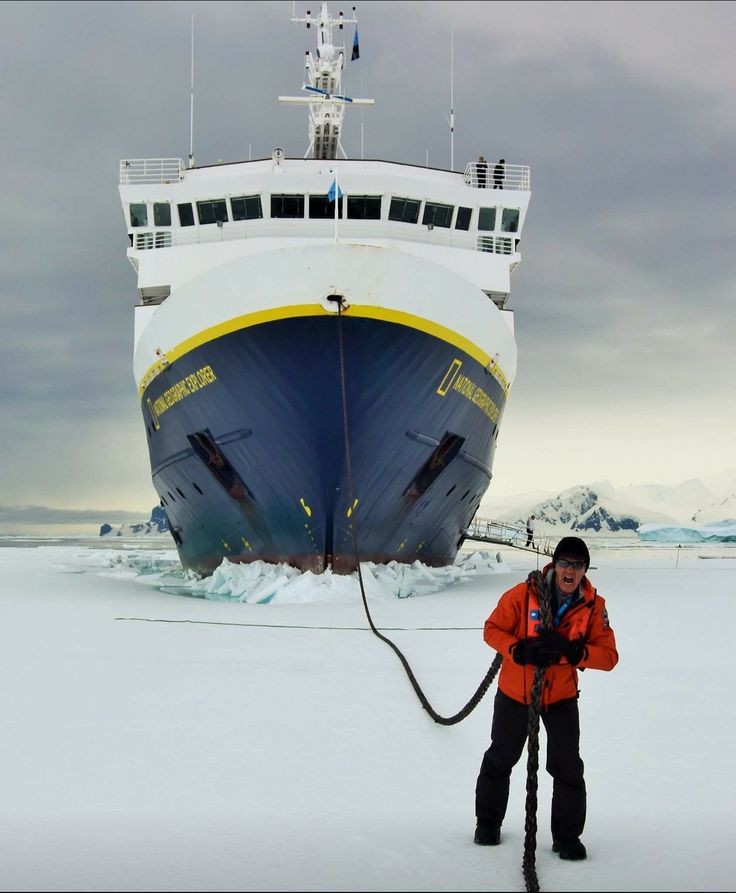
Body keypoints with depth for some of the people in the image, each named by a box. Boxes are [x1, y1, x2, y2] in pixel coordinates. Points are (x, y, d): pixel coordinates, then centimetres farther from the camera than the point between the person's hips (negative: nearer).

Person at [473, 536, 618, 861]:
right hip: (514, 691, 0)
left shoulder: (594, 605, -16)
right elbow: (492, 629, -12)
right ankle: (488, 822, 36)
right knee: (500, 758, 16)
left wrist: (571, 650, -34)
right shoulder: (523, 594, -21)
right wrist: (520, 651, -29)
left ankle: (567, 836, 16)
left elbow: (609, 656, -17)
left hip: (561, 697, 0)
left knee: (568, 767, -1)